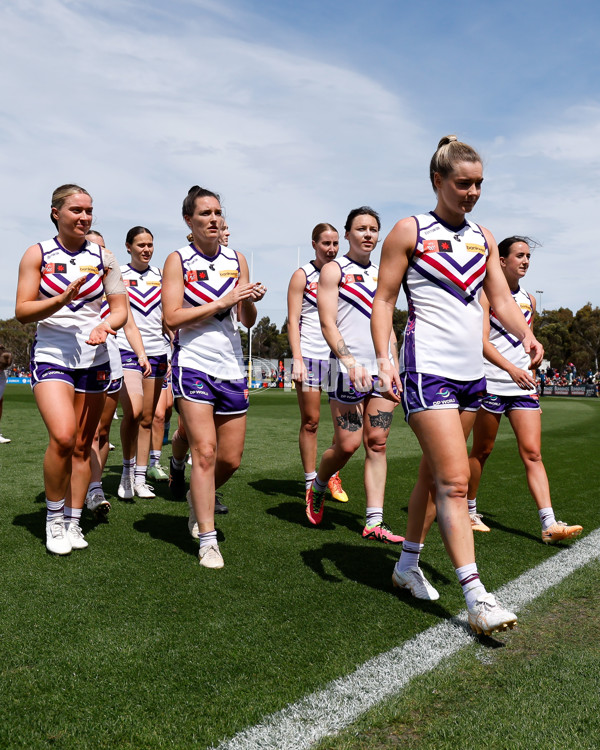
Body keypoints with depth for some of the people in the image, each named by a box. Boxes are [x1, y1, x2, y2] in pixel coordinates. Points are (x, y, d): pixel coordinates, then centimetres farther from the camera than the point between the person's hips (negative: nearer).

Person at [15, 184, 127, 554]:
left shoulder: (103, 257, 7)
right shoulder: (38, 254, 2)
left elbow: (121, 309, 6)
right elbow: (22, 311, -2)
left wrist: (105, 323, -16)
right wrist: (63, 298, -18)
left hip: (94, 358, 3)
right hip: (51, 354, -2)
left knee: (82, 446, 5)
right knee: (62, 436, -20)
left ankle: (73, 521, 20)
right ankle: (54, 517, 3)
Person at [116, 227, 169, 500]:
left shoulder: (160, 275, 13)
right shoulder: (117, 274, 4)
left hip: (156, 352, 4)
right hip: (126, 351, -3)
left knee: (147, 418, 5)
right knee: (132, 411, -22)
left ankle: (140, 478, 13)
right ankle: (127, 469, -2)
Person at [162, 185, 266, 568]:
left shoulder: (237, 260, 10)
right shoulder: (178, 260, 0)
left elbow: (248, 321, 9)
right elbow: (172, 317, -9)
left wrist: (251, 300, -13)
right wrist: (222, 302, -15)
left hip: (231, 365, 4)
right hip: (193, 363, -4)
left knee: (231, 458, 7)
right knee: (205, 451, -11)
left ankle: (200, 498, 37)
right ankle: (208, 540, 2)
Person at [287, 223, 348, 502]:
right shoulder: (302, 275, 2)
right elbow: (292, 321, -3)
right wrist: (297, 359, -13)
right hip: (310, 355, -4)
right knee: (310, 420, 1)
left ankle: (333, 477, 12)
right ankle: (311, 481, 11)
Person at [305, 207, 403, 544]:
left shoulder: (381, 273, 19)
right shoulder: (334, 269, 1)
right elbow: (328, 324, -8)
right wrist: (349, 360, -21)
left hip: (382, 370, 5)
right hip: (348, 368, -5)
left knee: (377, 443, 1)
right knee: (347, 445, -4)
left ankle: (375, 521, 5)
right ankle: (317, 488, 26)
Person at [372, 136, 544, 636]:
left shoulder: (482, 237, 17)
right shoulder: (410, 232, 0)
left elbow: (501, 298, 14)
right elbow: (384, 300, -2)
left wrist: (524, 333, -7)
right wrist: (384, 358, -15)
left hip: (472, 370, 6)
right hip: (428, 368, -6)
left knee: (435, 475, 13)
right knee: (454, 480, -12)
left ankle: (408, 563, 29)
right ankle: (477, 599, -7)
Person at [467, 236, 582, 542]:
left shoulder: (528, 299, 16)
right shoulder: (486, 293, -4)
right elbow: (482, 341, -15)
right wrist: (510, 368, -29)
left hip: (523, 386, 5)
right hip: (491, 385, -5)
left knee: (532, 453, -3)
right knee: (482, 450, 6)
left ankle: (549, 524, -5)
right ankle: (469, 511, 23)